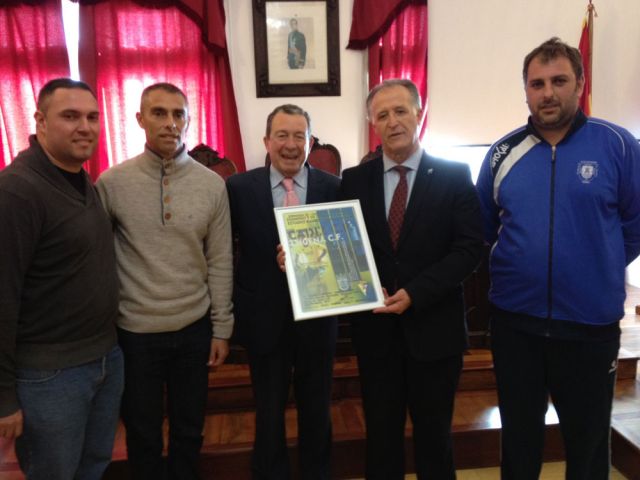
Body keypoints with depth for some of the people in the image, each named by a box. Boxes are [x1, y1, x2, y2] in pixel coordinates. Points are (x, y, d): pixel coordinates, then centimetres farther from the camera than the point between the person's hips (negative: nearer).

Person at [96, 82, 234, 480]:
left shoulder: (212, 185, -4)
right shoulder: (112, 182, -7)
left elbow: (220, 262, -1)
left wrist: (222, 327, 1)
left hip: (195, 328, 1)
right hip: (135, 330, -1)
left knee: (189, 430, 19)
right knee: (143, 434, 18)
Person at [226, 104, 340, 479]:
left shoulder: (334, 187, -5)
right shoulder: (239, 188, -6)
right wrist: (233, 309, -4)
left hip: (317, 319, 1)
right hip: (264, 320, 0)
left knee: (317, 413, 20)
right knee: (269, 415, 18)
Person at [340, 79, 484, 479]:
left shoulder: (454, 175, -3)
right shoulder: (355, 179, 3)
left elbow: (469, 248, -9)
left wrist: (414, 293, -18)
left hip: (435, 327, -1)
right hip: (376, 327, 2)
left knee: (434, 435, 17)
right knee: (381, 435, 17)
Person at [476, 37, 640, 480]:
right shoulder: (503, 152, 0)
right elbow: (483, 227, 11)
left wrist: (601, 269, 4)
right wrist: (514, 266, 9)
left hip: (591, 322, -1)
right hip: (514, 320, 2)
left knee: (588, 435, 18)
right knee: (519, 432, 18)